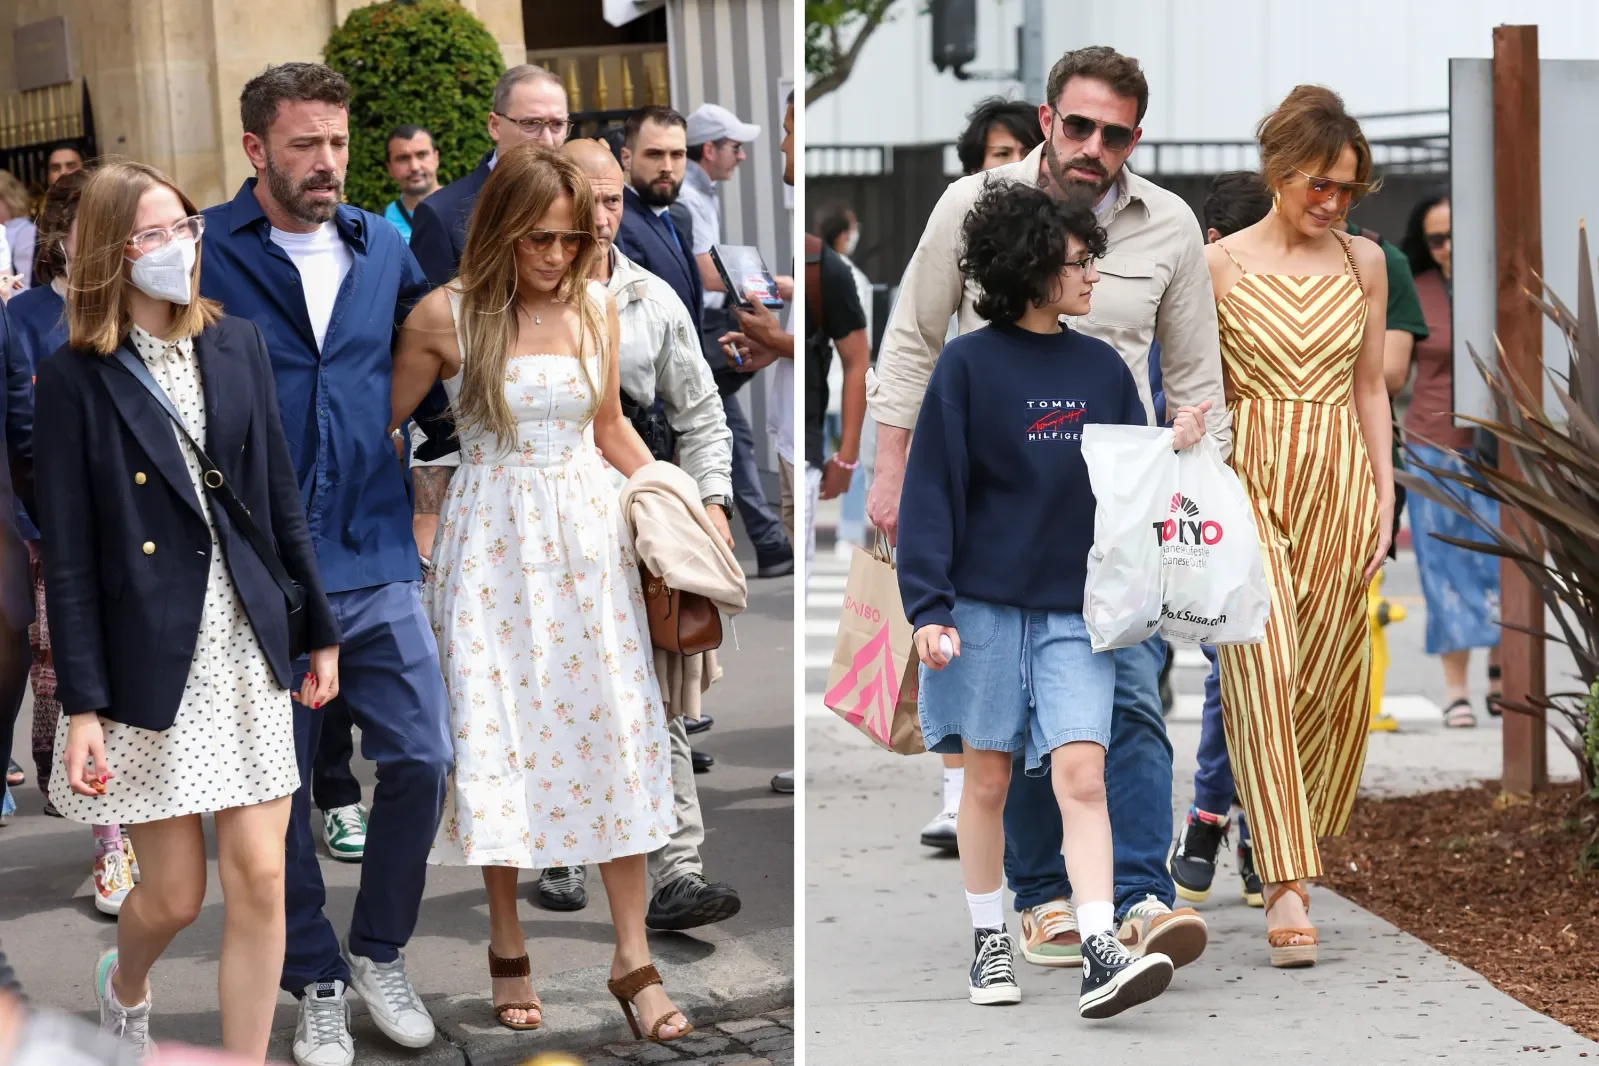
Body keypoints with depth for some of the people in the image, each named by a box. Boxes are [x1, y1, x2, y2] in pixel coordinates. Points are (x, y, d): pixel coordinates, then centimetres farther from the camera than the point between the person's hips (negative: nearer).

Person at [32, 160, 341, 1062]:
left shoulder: (238, 346, 5)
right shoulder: (79, 377, -7)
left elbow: (283, 502, 11)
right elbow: (70, 556, -7)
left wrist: (321, 631, 11)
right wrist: (83, 704, -10)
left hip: (249, 647, 3)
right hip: (153, 664, -3)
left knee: (261, 878, -1)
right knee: (176, 894, 6)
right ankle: (124, 989, 41)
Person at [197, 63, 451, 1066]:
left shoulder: (382, 246, 6)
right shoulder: (203, 253, -8)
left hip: (377, 559, 4)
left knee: (423, 762, 3)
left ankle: (380, 951, 24)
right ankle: (316, 981, 23)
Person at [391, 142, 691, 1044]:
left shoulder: (597, 307, 1)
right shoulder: (446, 316, -9)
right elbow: (385, 424, 3)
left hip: (588, 537, 3)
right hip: (494, 542, -2)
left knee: (611, 735, 0)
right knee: (500, 737, 2)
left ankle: (635, 960, 5)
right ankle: (509, 949, 18)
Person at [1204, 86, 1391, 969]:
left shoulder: (1363, 263, 7)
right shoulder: (1219, 264, -2)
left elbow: (1370, 387, 12)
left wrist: (1384, 497, 6)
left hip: (1339, 484, 4)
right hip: (1249, 478, -3)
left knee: (1327, 678, 6)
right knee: (1261, 670, -14)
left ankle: (1294, 838, 27)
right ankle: (1285, 886, -18)